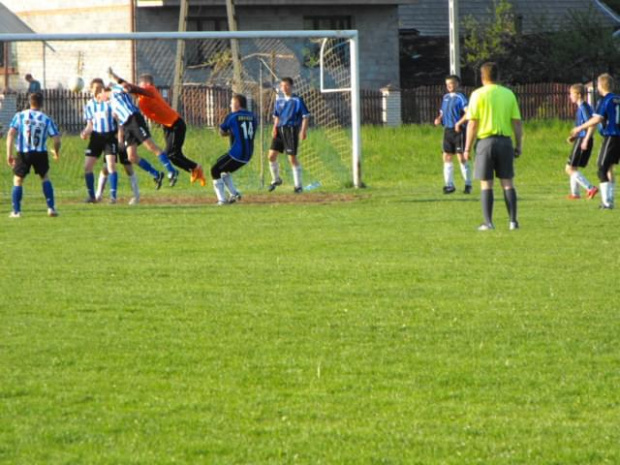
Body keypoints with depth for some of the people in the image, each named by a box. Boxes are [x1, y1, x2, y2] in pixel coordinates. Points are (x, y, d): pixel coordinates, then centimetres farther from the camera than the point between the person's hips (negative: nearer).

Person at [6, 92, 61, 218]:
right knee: (45, 178, 21)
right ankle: (51, 208, 15)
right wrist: (56, 152, 20)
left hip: (23, 153, -1)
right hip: (41, 153, 1)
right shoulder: (46, 119, 4)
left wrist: (9, 153, -6)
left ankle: (16, 211, 7)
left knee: (18, 180, 13)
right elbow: (56, 138, 0)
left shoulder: (20, 116, 2)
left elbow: (11, 134, -8)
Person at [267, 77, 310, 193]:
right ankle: (276, 179, 23)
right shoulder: (279, 100, 11)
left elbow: (306, 116, -6)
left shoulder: (297, 100, -6)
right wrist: (275, 128, 4)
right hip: (280, 130, 6)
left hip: (291, 130, -6)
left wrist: (303, 130, -15)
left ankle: (298, 186, 3)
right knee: (272, 155, 2)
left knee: (292, 158, -6)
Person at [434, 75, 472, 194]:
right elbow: (442, 112, 23)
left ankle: (468, 184, 6)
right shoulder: (446, 97, 14)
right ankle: (449, 184, 11)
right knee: (447, 157, 5)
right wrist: (439, 119, 2)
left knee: (461, 157, -4)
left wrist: (459, 123, -23)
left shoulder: (460, 98, -9)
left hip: (458, 131, -7)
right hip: (448, 130, 7)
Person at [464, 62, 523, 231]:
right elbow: (517, 122, 4)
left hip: (485, 140, -3)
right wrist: (518, 146, 11)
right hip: (505, 141, 3)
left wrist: (467, 148, -3)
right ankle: (513, 221, 3)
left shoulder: (478, 95, -5)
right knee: (507, 183, 8)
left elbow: (473, 123, -8)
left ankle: (488, 223, 1)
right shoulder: (509, 94, 5)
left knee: (486, 184, 3)